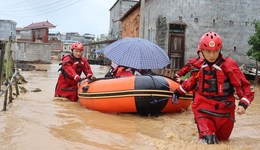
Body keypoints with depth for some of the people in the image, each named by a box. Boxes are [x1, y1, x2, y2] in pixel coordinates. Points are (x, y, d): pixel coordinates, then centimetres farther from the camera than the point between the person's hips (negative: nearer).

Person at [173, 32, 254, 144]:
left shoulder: (228, 65, -14)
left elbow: (244, 86, -13)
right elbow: (192, 81, 19)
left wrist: (243, 104, -27)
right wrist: (179, 91, 26)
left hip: (223, 111, -1)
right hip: (204, 109, 1)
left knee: (222, 139, 21)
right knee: (208, 140, -18)